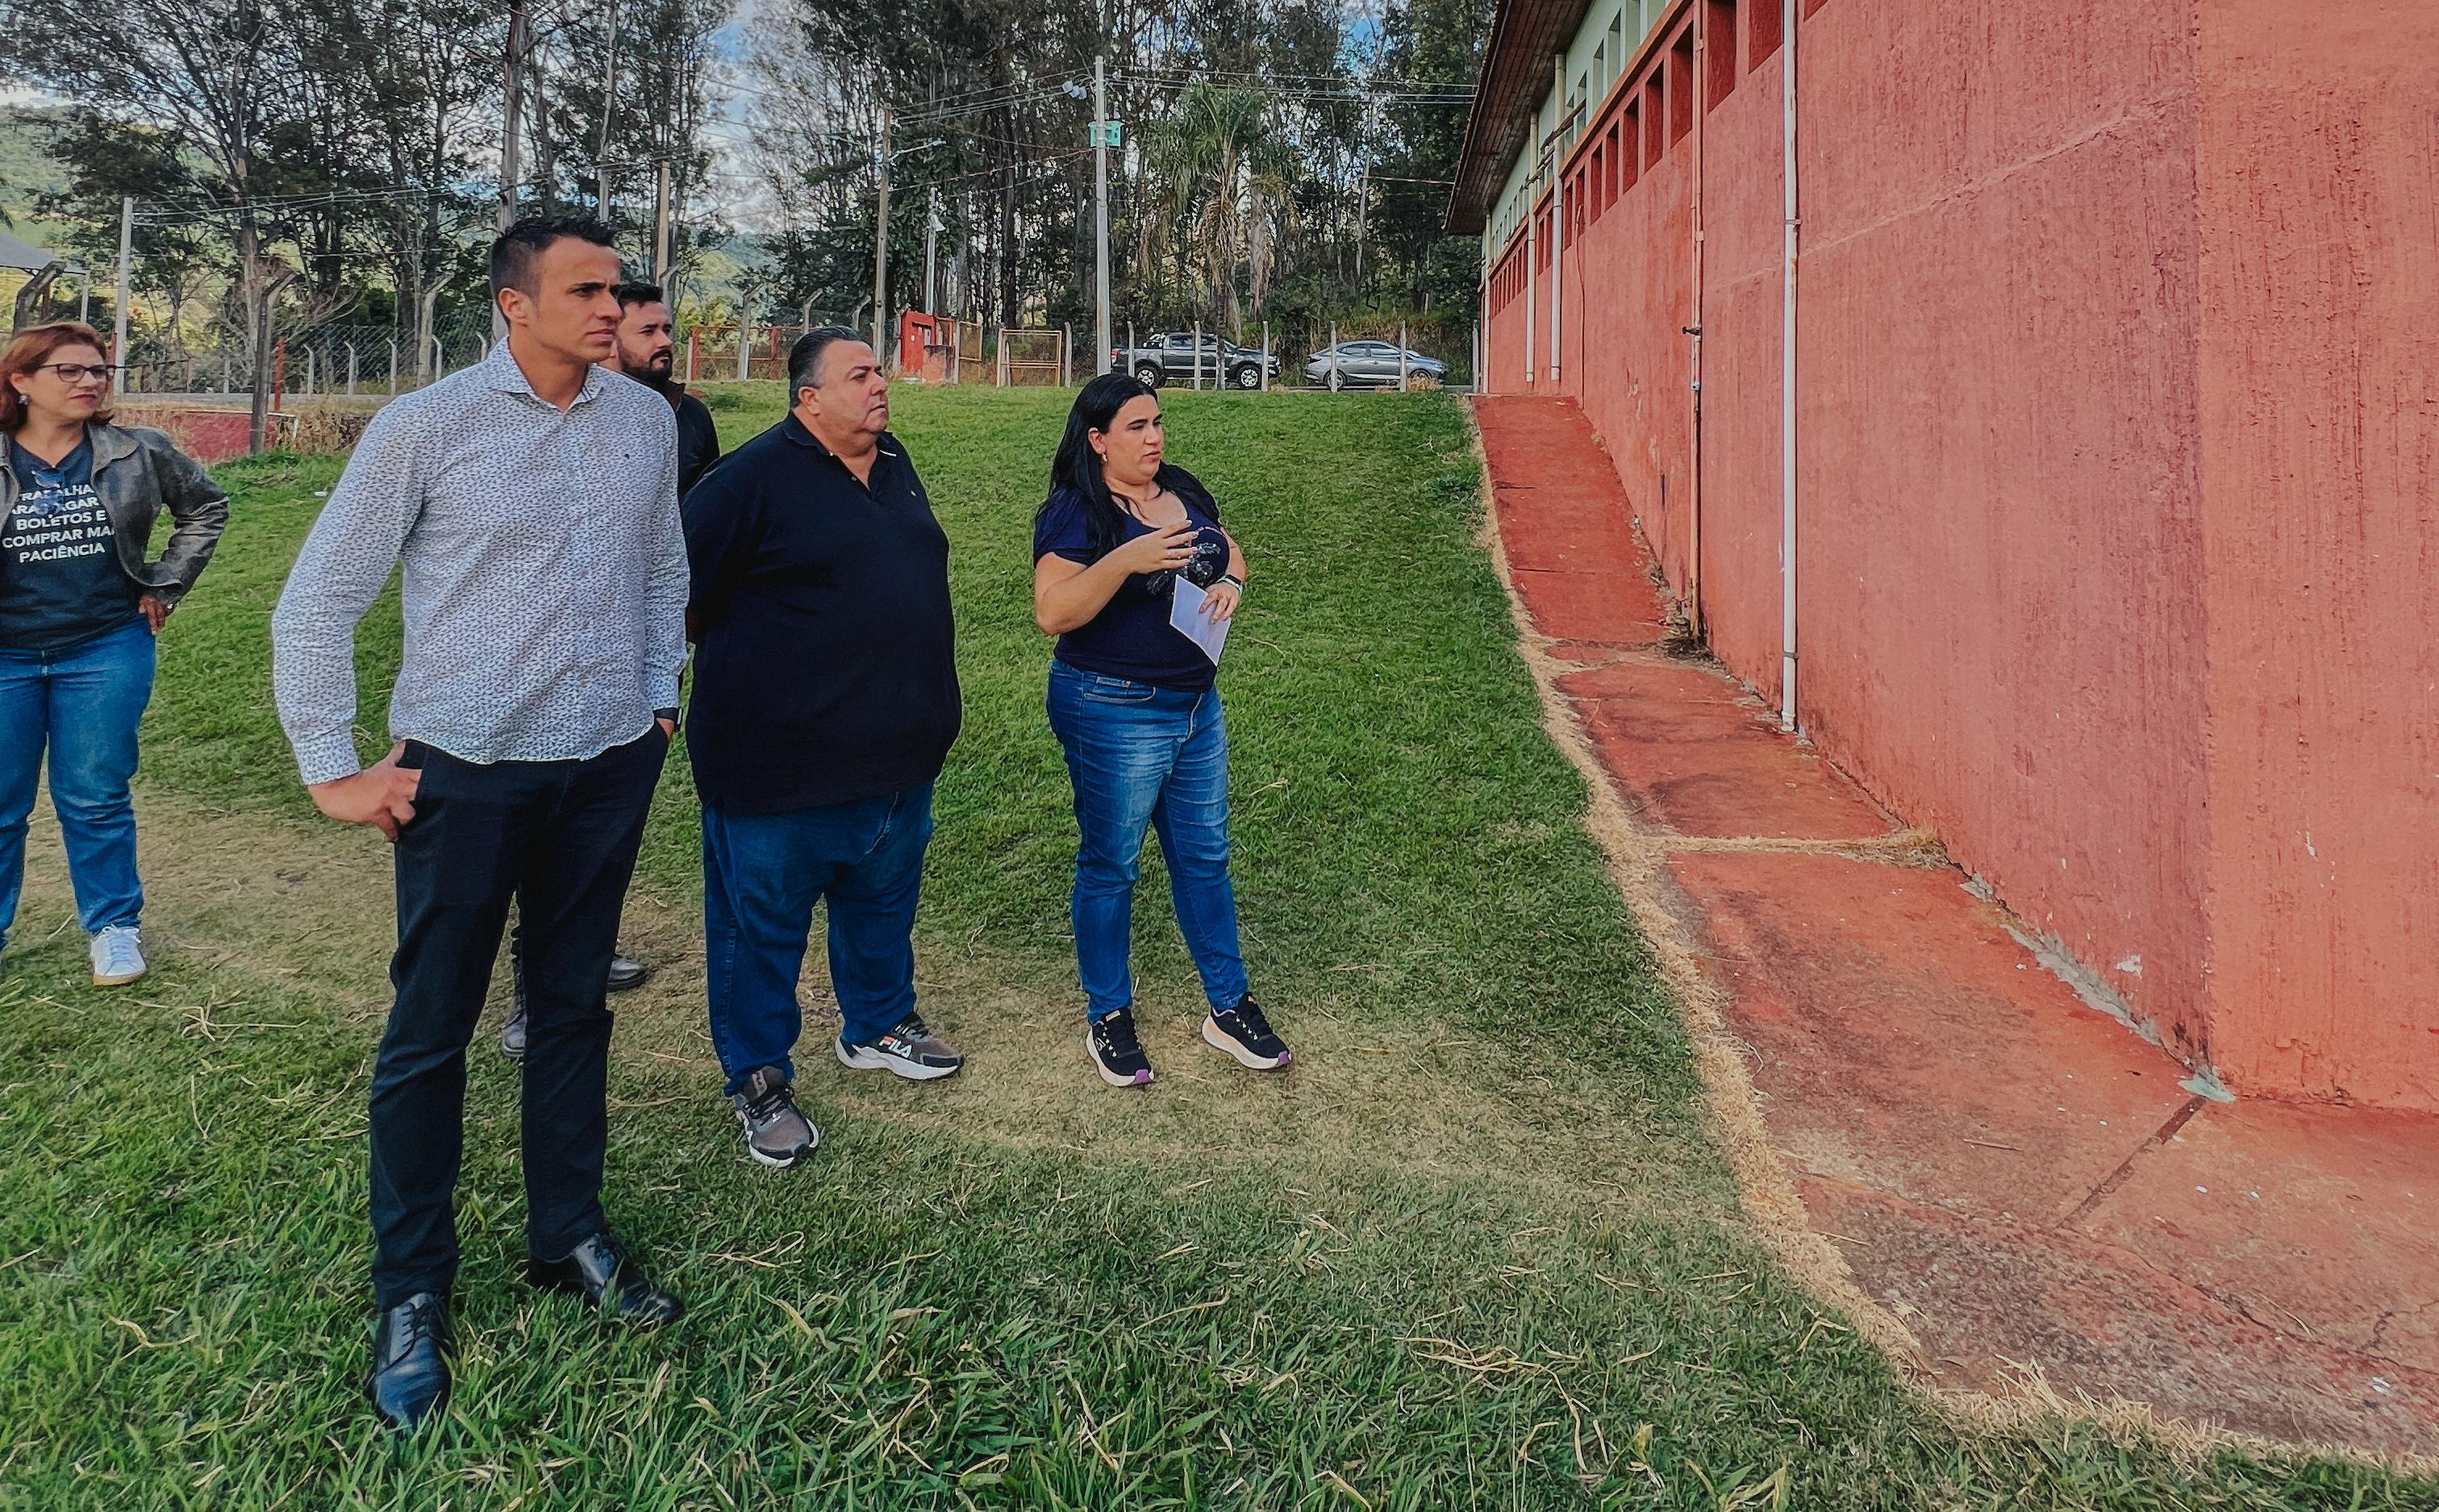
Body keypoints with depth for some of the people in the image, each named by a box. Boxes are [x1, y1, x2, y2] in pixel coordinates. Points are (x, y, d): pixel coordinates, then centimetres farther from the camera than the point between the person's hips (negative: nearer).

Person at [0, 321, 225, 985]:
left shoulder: (139, 453, -2)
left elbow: (206, 508, 13)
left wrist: (163, 586, 7)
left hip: (105, 654, 0)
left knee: (96, 799, 9)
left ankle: (114, 925, 24)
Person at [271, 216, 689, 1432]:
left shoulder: (645, 420, 3)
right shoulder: (426, 427, -9)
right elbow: (317, 602, -4)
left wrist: (658, 699, 12)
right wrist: (331, 771, -5)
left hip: (609, 769, 4)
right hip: (464, 774, -3)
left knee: (573, 1009, 15)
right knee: (430, 1032, 6)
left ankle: (570, 1239, 32)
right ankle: (410, 1293, 23)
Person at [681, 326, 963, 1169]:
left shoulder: (895, 466, 10)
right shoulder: (757, 475, -14)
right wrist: (736, 666, -6)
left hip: (897, 756, 7)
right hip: (783, 764, -7)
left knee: (883, 903, 21)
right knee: (762, 926, 6)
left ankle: (877, 1026, 42)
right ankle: (757, 1083, 22)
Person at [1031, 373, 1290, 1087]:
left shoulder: (1182, 490, 6)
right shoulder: (1075, 512, -14)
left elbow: (1230, 552, 16)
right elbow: (1052, 613, -22)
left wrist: (1230, 581, -7)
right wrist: (1126, 559, -33)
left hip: (1197, 704, 7)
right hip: (1114, 713, -7)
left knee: (1205, 856, 15)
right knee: (1110, 865, 7)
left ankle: (1229, 1006, 29)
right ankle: (1108, 1017, 25)